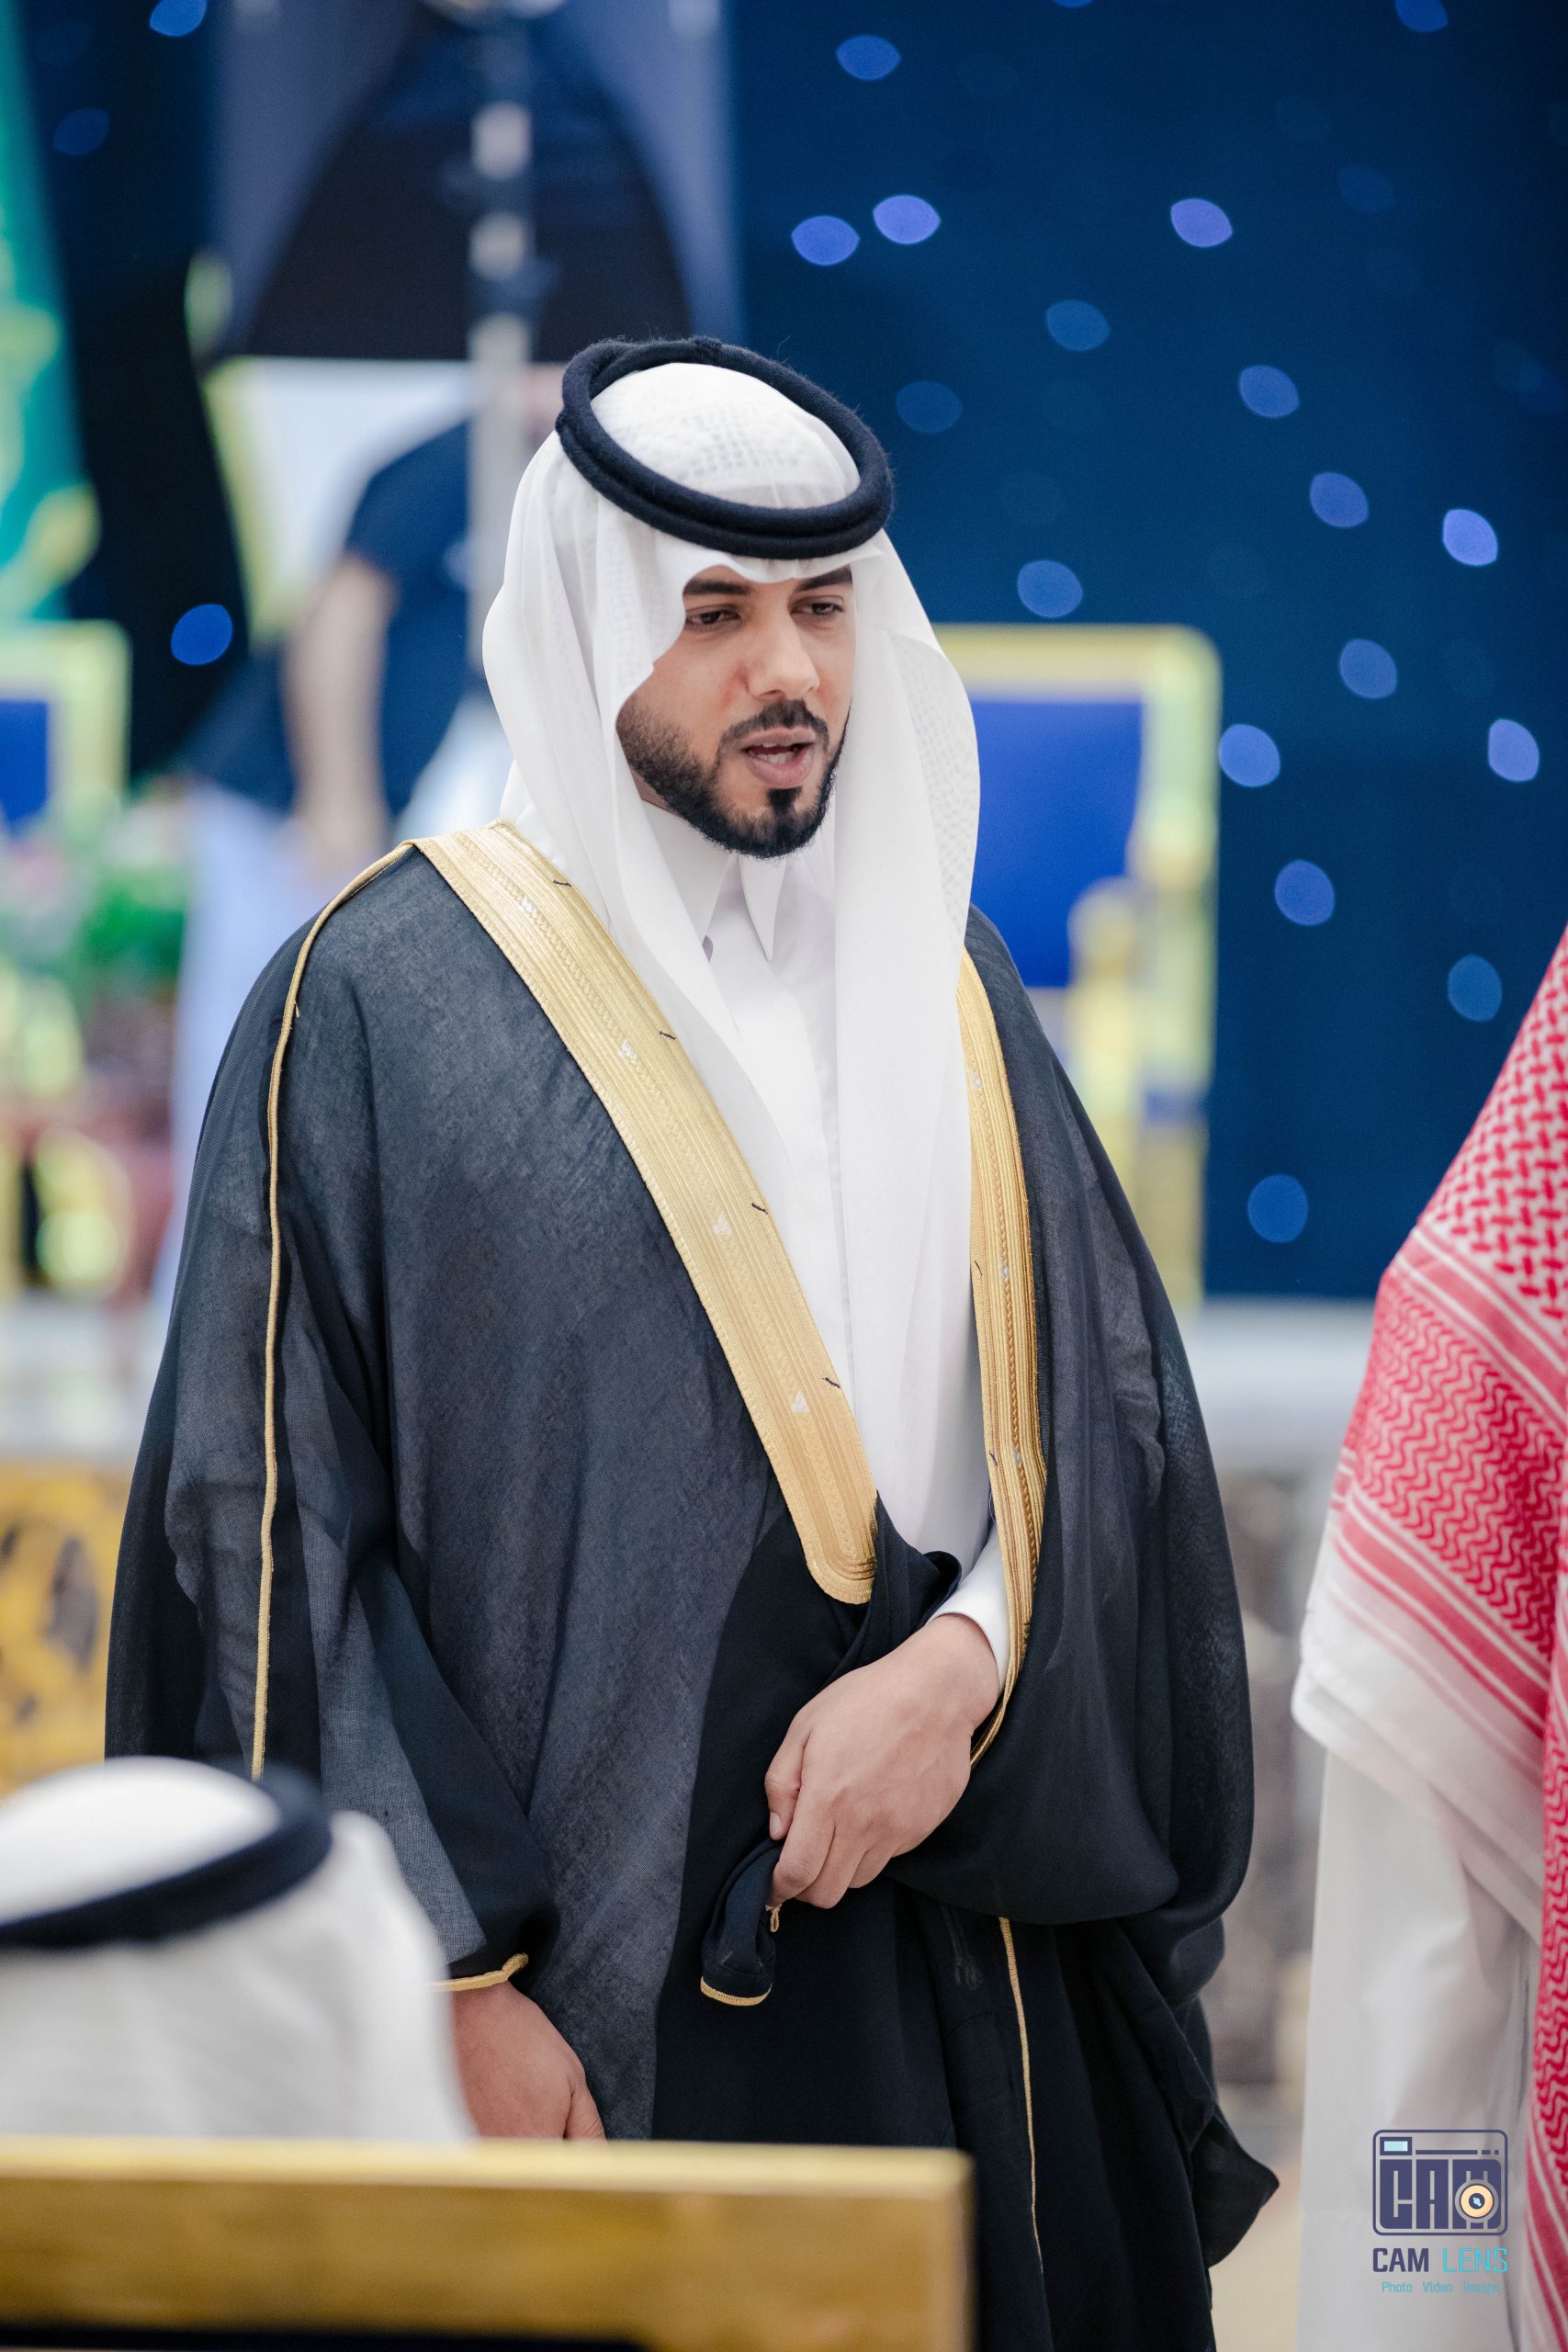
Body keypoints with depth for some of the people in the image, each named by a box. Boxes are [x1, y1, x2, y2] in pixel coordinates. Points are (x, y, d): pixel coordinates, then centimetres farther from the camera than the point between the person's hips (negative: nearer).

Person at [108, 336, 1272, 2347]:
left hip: (974, 1956, 5)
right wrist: (456, 1975, -14)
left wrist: (961, 1667, -12)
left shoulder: (940, 974, 11)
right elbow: (277, 1535, -8)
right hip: (596, 2010, -4)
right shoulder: (380, 1006, -4)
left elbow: (1118, 1416, 7)